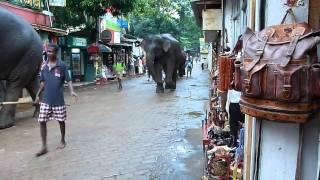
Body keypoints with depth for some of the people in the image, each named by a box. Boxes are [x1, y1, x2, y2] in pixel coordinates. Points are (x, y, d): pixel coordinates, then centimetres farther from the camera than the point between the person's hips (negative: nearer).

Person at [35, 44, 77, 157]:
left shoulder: (62, 65, -7)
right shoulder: (44, 66, 5)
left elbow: (68, 80, -5)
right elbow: (43, 82, 15)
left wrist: (72, 91, -22)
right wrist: (38, 95, 16)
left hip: (58, 100, -3)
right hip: (45, 100, 4)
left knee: (61, 121, 10)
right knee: (42, 122, 0)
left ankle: (63, 140, 32)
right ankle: (44, 147, 11)